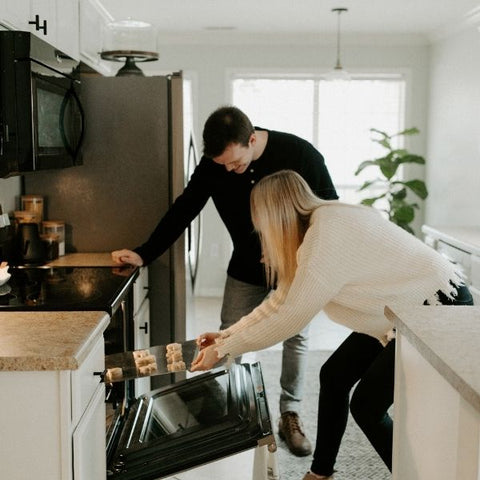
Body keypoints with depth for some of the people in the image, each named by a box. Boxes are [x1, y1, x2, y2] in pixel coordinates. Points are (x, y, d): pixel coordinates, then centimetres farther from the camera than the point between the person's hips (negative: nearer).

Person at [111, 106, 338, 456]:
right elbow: (183, 210, -8)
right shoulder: (213, 164, -15)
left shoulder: (299, 154, -23)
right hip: (246, 267, 2)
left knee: (296, 338, 2)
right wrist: (144, 254, -14)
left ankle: (290, 416, 18)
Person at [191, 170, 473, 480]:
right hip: (405, 306, 10)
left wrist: (224, 350, -15)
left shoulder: (328, 234, -27)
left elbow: (291, 317, -25)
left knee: (367, 405, -7)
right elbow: (283, 298, 9)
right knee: (334, 376, 8)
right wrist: (228, 333, 9)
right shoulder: (320, 225, 2)